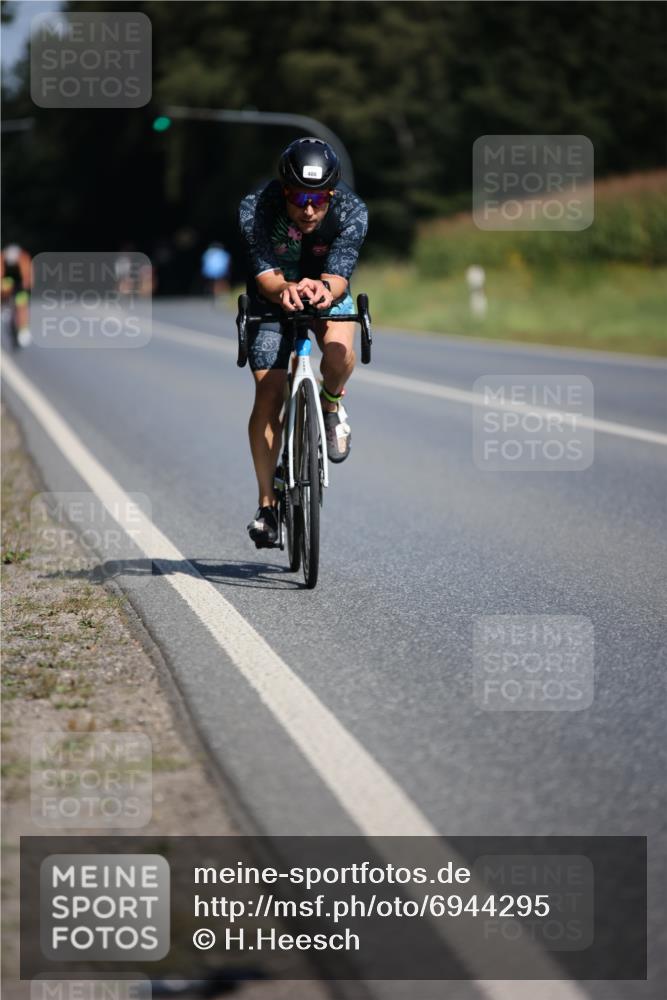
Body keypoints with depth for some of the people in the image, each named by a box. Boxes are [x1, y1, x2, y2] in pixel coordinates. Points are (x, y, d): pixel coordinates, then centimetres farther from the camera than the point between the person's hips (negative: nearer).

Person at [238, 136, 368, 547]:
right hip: (272, 300, 0)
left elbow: (338, 275, -34)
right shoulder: (255, 210, -31)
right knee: (268, 396, -11)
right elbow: (265, 274, -34)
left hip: (328, 294, 0)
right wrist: (285, 289, -57)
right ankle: (267, 504, 1)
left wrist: (324, 289, -58)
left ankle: (331, 405, 3)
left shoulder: (352, 212, -29)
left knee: (339, 352, -32)